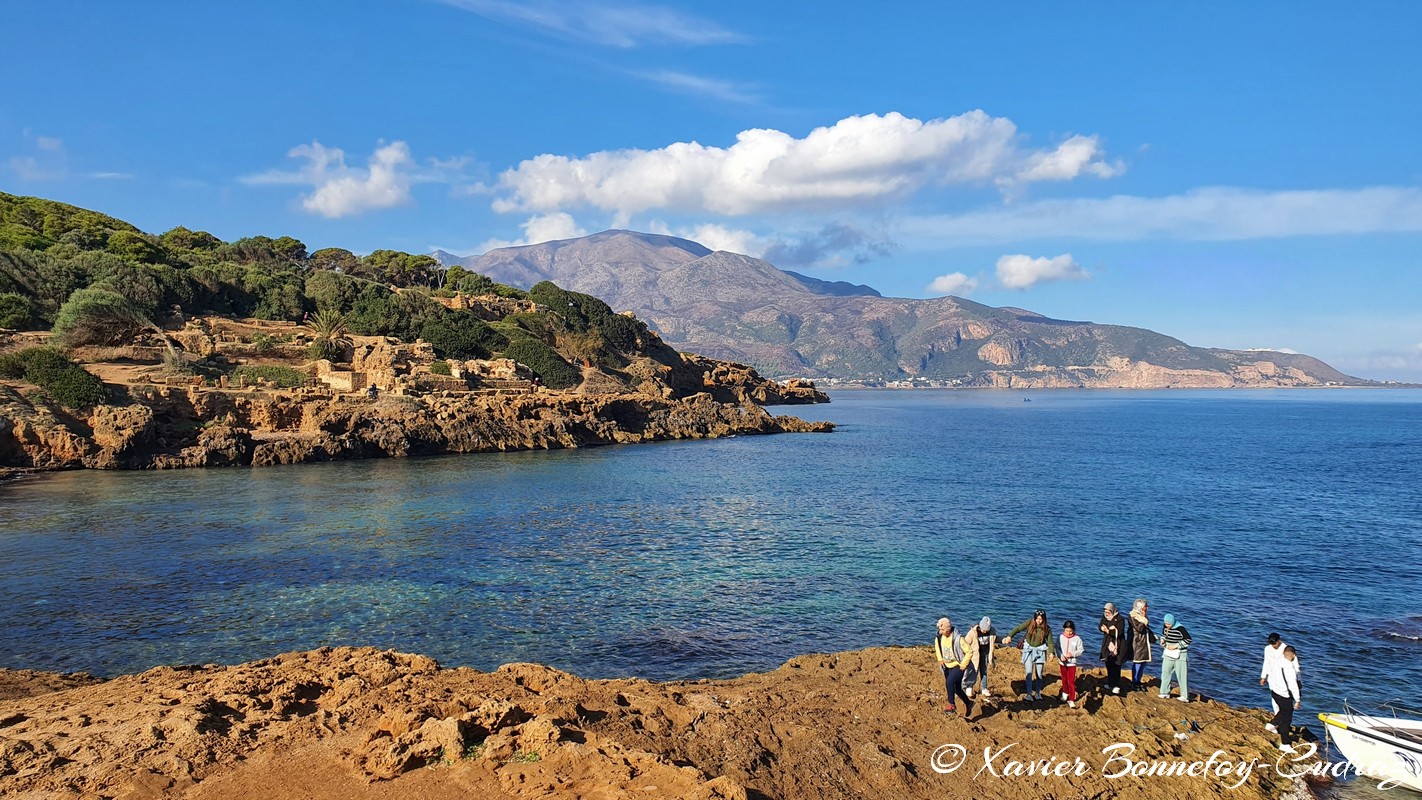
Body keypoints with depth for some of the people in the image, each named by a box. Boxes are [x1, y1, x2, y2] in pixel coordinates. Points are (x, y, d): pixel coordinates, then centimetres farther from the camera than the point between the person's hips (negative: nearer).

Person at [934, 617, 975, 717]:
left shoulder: (958, 639, -25)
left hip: (958, 666, -6)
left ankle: (951, 705, -15)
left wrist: (963, 665, -15)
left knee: (950, 681, -28)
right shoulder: (939, 638, -8)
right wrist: (940, 659, 7)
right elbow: (937, 646, 16)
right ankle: (968, 703, 37)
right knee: (957, 688, 14)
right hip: (948, 666, 6)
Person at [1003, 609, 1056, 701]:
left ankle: (1038, 693, 22)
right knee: (1029, 672, -8)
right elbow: (1017, 629, -8)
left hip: (1040, 650, 1)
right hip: (1028, 649, -1)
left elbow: (1050, 642, -6)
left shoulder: (1047, 629, -9)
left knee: (1039, 673, 5)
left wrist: (1051, 652, -20)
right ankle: (1029, 693, -3)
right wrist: (1009, 636, -19)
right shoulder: (1030, 623, -11)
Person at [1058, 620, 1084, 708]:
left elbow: (1080, 651, -5)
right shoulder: (1061, 637, -6)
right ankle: (1065, 693, 44)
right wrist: (1061, 656, -19)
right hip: (1063, 662, 3)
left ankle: (1071, 700, -2)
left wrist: (1072, 654, -21)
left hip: (1072, 663, -3)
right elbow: (1057, 648, -3)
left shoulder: (1077, 639, -9)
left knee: (1071, 682, -6)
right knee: (1064, 679, 20)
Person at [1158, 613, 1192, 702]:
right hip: (1168, 654, 6)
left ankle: (1185, 696, 6)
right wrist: (1162, 640, -3)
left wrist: (1176, 646, -19)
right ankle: (1165, 692, 18)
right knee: (1165, 672, 8)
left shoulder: (1180, 628, -20)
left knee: (1182, 675, -1)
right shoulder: (1165, 627, -1)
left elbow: (1188, 640, -16)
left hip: (1180, 655, -6)